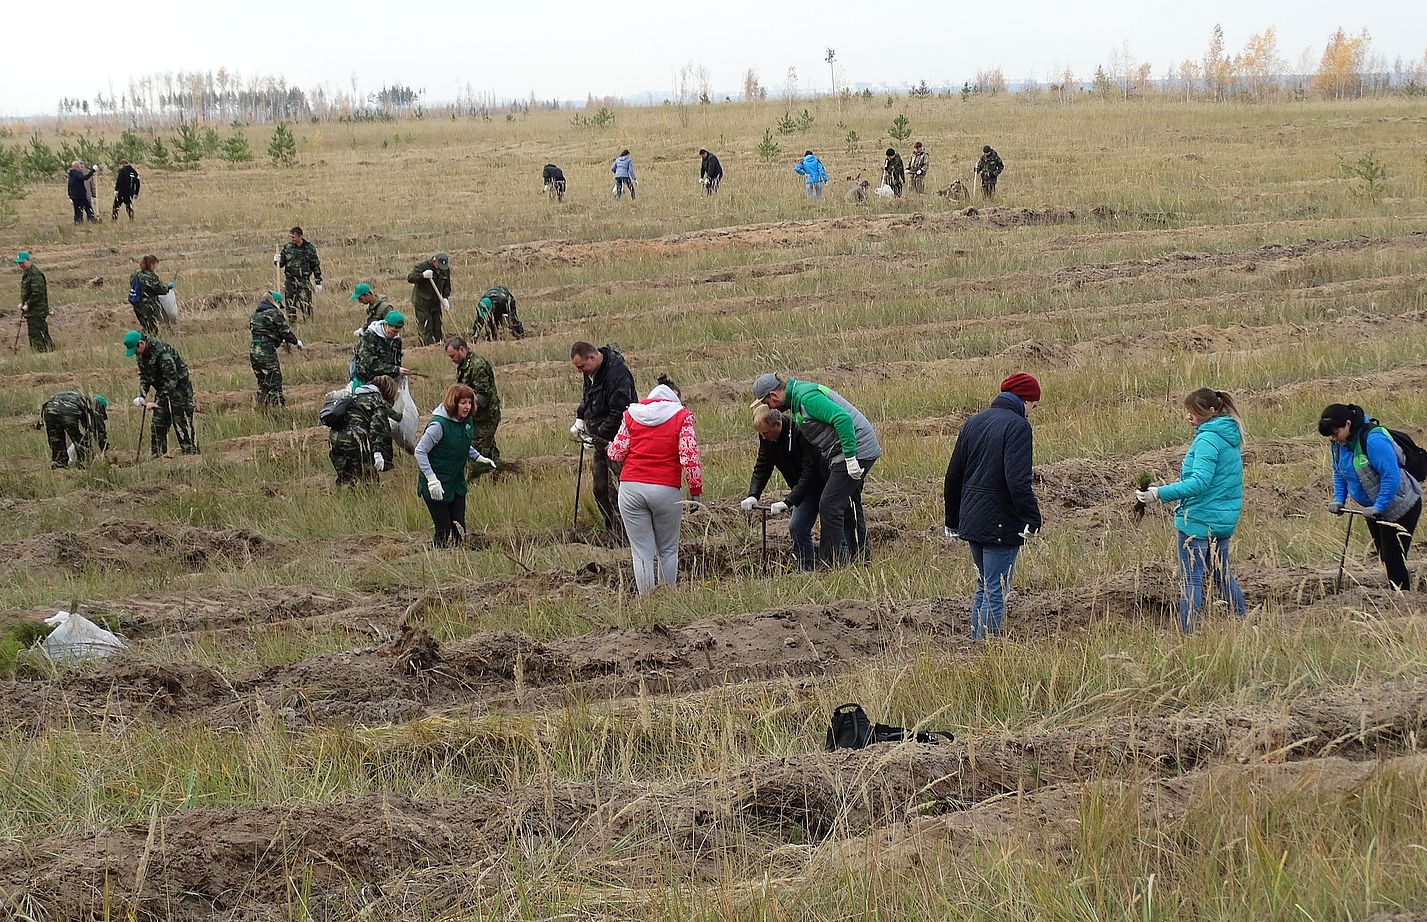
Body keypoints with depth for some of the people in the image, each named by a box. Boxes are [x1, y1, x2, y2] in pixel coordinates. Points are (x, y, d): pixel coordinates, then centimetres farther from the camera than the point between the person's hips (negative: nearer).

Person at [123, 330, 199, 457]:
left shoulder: (162, 351, -29)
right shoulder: (140, 354, -1)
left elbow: (171, 379, -30)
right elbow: (144, 376, 12)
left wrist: (158, 402, -29)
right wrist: (141, 396, -4)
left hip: (179, 387, -8)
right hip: (162, 389, 8)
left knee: (182, 425, -10)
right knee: (157, 425, 5)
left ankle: (192, 454, -7)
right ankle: (157, 456, 10)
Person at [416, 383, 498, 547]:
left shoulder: (466, 421, 1)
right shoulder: (439, 424, -23)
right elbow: (420, 451, -20)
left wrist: (479, 458, 4)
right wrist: (432, 479, -26)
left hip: (457, 484, 7)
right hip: (437, 487, -7)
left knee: (459, 530, 7)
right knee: (444, 530, -4)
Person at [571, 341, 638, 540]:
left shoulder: (617, 374, -22)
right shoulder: (591, 373, 7)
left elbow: (619, 413, -23)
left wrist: (599, 434, -20)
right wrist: (579, 419, 12)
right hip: (600, 441, 10)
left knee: (615, 490, -9)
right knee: (598, 488, 11)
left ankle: (620, 537, -3)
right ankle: (611, 532, 21)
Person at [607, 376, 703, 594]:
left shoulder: (632, 413, 9)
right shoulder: (681, 416, 2)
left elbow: (616, 453, 5)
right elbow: (689, 458, -7)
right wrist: (695, 491, 0)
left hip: (631, 487, 2)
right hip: (666, 490, -2)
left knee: (642, 552, 5)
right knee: (667, 550, 14)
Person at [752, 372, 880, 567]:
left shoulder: (807, 397, -19)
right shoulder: (798, 396, 15)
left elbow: (843, 418, -29)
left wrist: (850, 458, -28)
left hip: (855, 451, -11)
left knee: (830, 505, -11)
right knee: (848, 505, 20)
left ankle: (831, 563, -9)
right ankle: (860, 556, 29)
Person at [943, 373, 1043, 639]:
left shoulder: (972, 424, 12)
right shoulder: (1017, 426, -12)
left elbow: (953, 477, 16)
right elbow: (1018, 481, -23)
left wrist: (953, 522, 22)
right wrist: (1032, 520, -17)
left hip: (970, 521, 8)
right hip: (1000, 524, -8)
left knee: (983, 587, 20)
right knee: (996, 593, -3)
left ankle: (975, 641, 22)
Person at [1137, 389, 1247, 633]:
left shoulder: (1207, 440, -18)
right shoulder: (1230, 437, 11)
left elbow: (1200, 482, -28)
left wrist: (1161, 493, -31)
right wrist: (1184, 480, 19)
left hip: (1197, 520, -9)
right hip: (1224, 520, 9)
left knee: (1190, 579, -4)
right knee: (1222, 575, 21)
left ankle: (1188, 634, -3)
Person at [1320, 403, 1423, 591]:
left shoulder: (1373, 440, -30)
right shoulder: (1339, 442, -2)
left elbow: (1391, 476, -30)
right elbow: (1339, 472, 14)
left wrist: (1378, 507, -28)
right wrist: (1339, 499, 0)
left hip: (1400, 508, -9)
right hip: (1374, 508, 9)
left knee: (1394, 561, -6)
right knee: (1385, 559, 16)